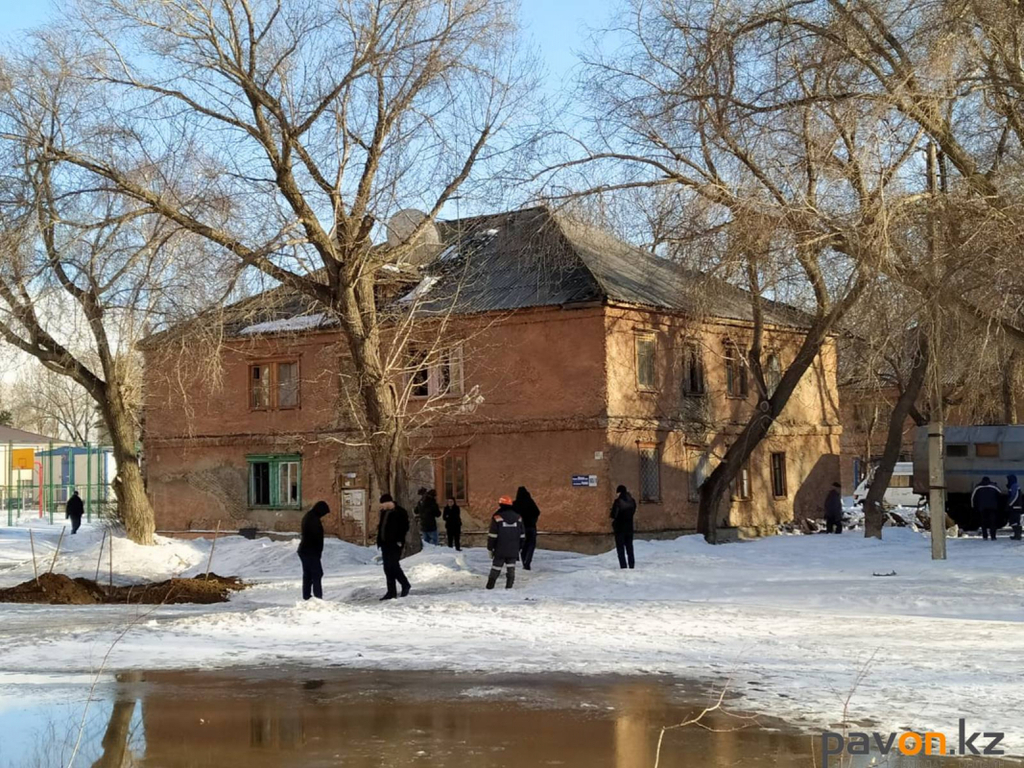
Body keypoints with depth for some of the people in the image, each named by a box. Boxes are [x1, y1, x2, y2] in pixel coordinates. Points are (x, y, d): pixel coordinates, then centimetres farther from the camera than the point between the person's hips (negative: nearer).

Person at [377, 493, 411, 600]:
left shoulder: (400, 512, -8)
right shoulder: (384, 512, 15)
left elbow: (404, 527, -12)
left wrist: (399, 540, -17)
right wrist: (379, 541, 11)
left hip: (395, 544, -8)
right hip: (385, 544, 8)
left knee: (393, 566, -12)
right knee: (387, 568, 6)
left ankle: (405, 585, 8)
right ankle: (391, 592, 10)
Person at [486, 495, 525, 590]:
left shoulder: (497, 517, -8)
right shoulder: (518, 518, 7)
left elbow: (492, 535, -8)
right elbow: (522, 535, 12)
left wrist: (490, 548, 0)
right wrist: (519, 547, 22)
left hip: (500, 550, -3)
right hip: (513, 550, 3)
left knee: (496, 568, 3)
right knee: (511, 569, 6)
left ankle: (490, 586, 5)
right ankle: (509, 586, 2)